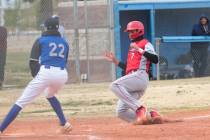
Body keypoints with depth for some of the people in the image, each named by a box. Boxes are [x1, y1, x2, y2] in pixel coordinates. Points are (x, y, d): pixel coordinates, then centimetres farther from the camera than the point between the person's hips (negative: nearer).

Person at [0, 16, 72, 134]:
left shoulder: (41, 40, 11)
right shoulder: (64, 43, 22)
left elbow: (33, 62, 4)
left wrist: (36, 76, 16)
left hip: (45, 72, -4)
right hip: (63, 74, 4)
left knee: (22, 101, -7)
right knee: (50, 95, 37)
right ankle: (65, 124, 26)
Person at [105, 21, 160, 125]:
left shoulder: (145, 44, 5)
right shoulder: (132, 47, 30)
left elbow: (155, 59, -13)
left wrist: (139, 50, -17)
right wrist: (115, 61, 28)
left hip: (140, 76, -9)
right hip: (132, 79, 9)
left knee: (115, 85, -31)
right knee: (121, 112, -2)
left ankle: (139, 108, -31)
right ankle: (149, 115, 4)